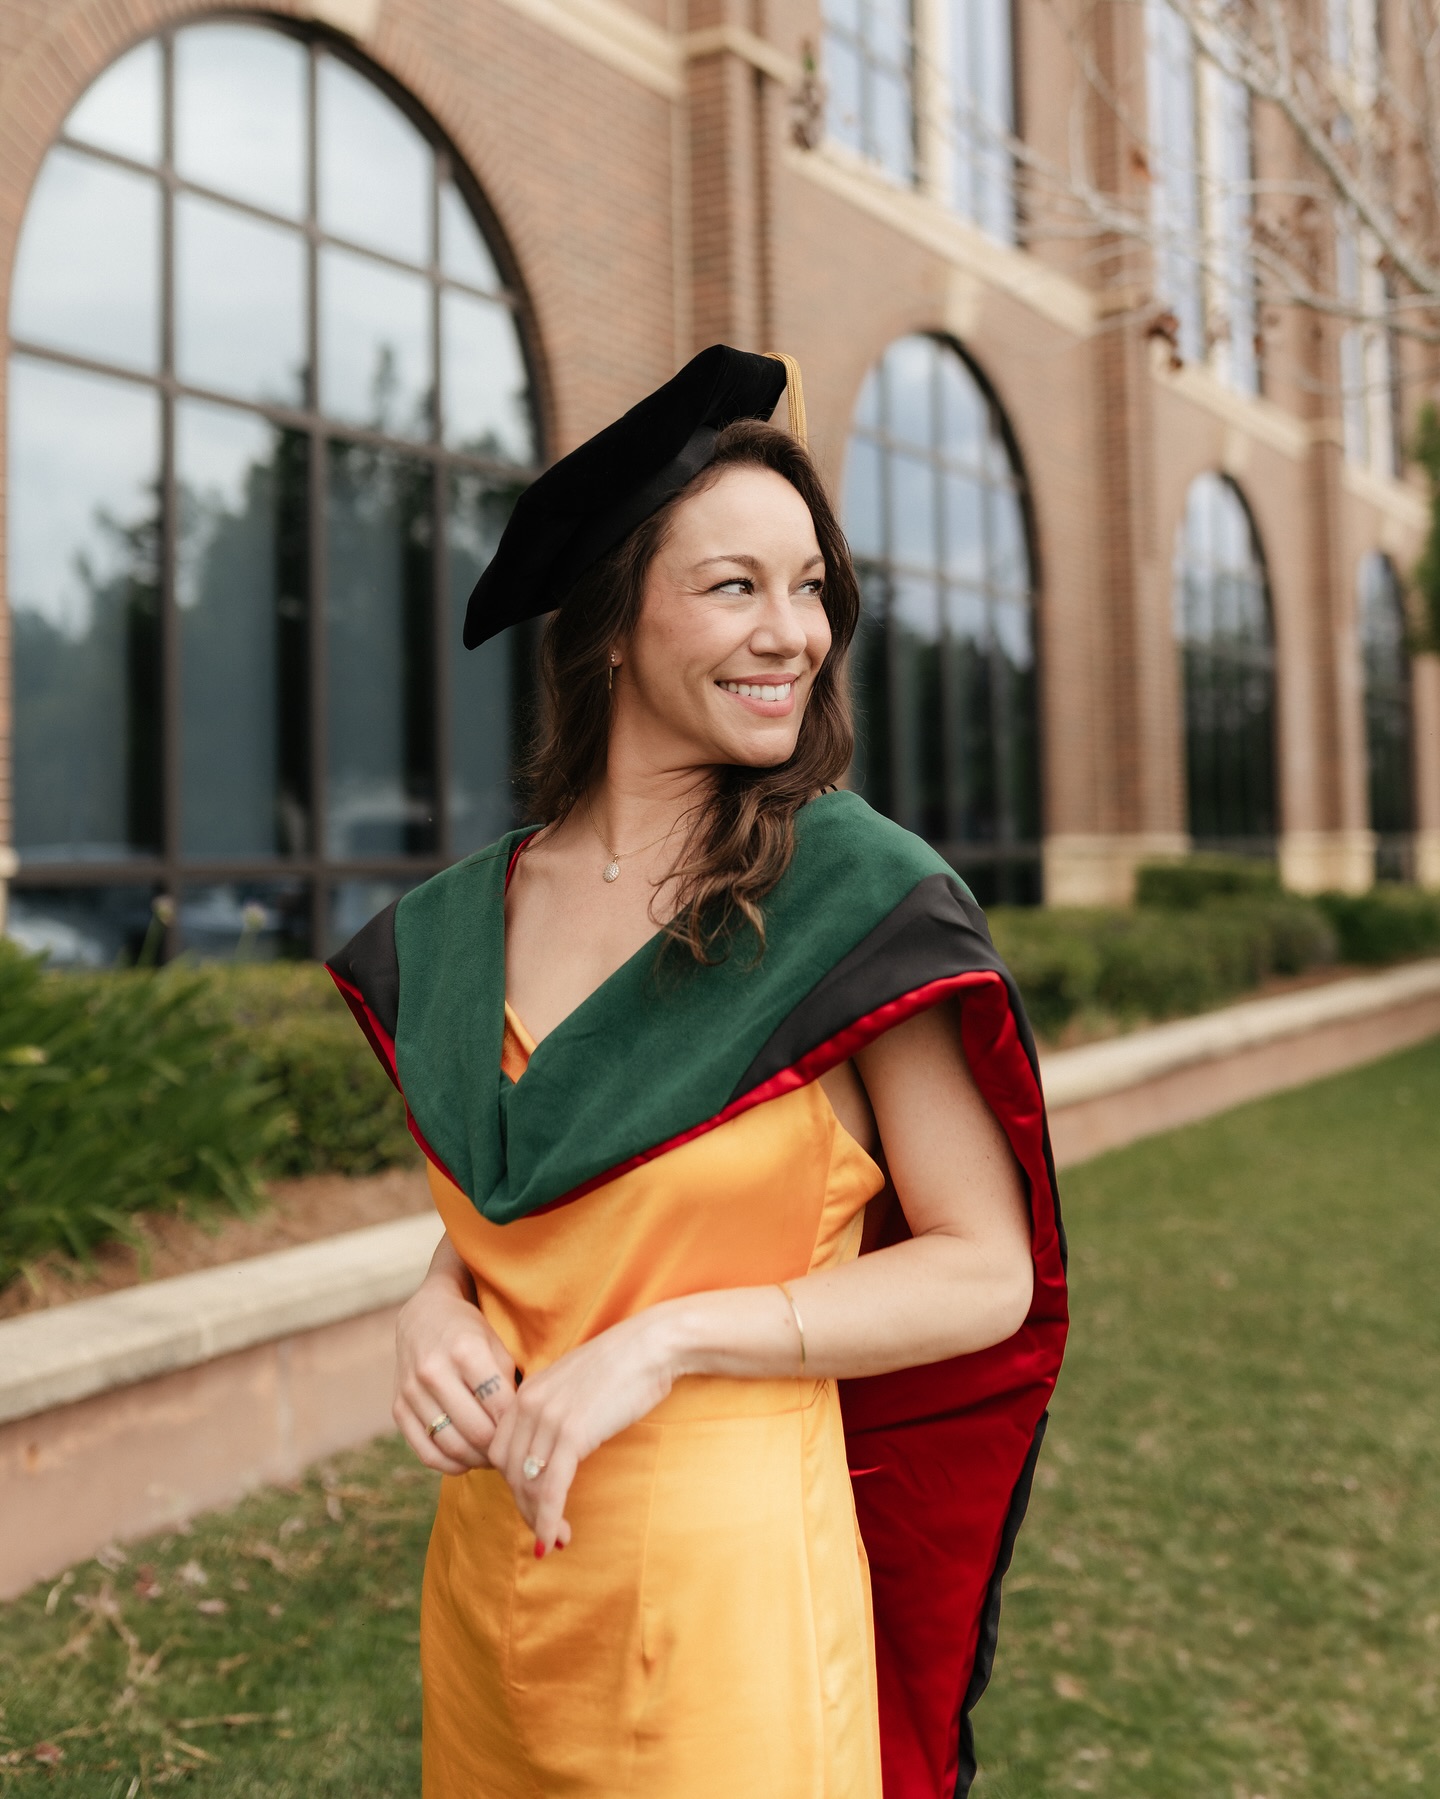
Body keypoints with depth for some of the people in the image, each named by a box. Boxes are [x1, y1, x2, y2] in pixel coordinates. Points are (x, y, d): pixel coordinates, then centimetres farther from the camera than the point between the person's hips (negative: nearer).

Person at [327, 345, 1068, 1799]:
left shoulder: (861, 901, -13)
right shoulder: (461, 929, 2)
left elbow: (987, 1275, -11)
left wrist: (665, 1339, -20)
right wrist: (436, 1313, -7)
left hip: (721, 1564, -5)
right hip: (487, 1552, 5)